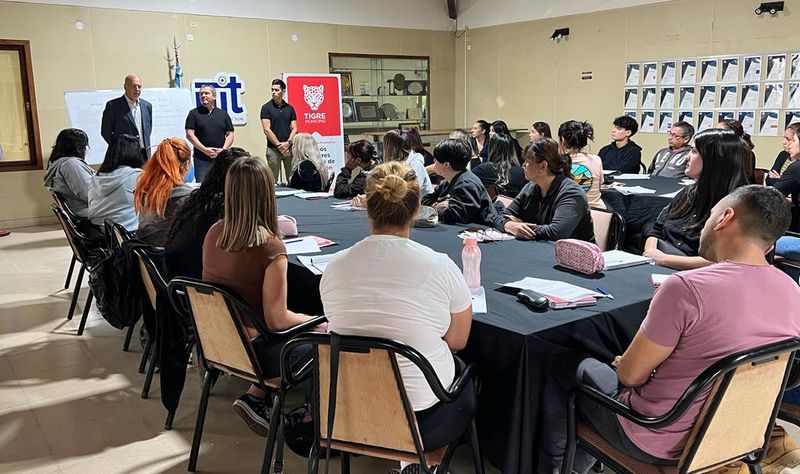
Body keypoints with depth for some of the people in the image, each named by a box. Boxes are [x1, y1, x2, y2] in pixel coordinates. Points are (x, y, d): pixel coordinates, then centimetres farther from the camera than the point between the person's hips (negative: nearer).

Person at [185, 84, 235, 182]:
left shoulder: (223, 114, 13)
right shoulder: (194, 113, 5)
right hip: (201, 159, -2)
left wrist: (224, 149, -7)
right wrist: (205, 150, -12)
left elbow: (230, 134, 10)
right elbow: (189, 134, -3)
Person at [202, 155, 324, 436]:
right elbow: (277, 320, -21)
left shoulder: (214, 233, -6)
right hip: (252, 351, -7)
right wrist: (314, 321, -3)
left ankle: (256, 398, 13)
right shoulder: (270, 248, -26)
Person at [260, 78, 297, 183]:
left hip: (289, 148, 3)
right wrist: (279, 145, -12)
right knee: (273, 180, -1)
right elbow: (267, 130, -7)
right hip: (273, 149, -3)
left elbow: (294, 128, 6)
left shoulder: (289, 108, 9)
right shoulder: (266, 108, -1)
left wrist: (288, 143, -10)